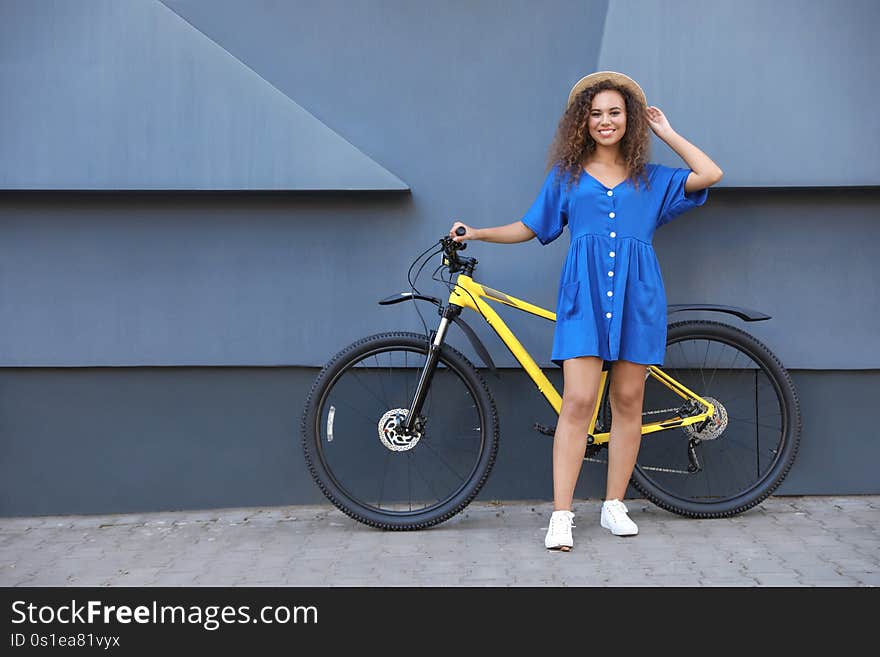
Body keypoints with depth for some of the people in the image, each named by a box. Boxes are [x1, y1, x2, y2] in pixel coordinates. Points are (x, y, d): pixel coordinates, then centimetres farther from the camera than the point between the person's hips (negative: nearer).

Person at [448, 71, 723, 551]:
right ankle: (561, 516, -11)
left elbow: (710, 174, 4)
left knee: (627, 401, 4)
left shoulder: (652, 179, 16)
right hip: (584, 295, -1)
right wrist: (477, 233, 9)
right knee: (578, 401, -12)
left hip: (636, 296, 2)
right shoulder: (566, 176, 15)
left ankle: (614, 506, 15)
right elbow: (531, 227, 19)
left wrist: (666, 133, 12)